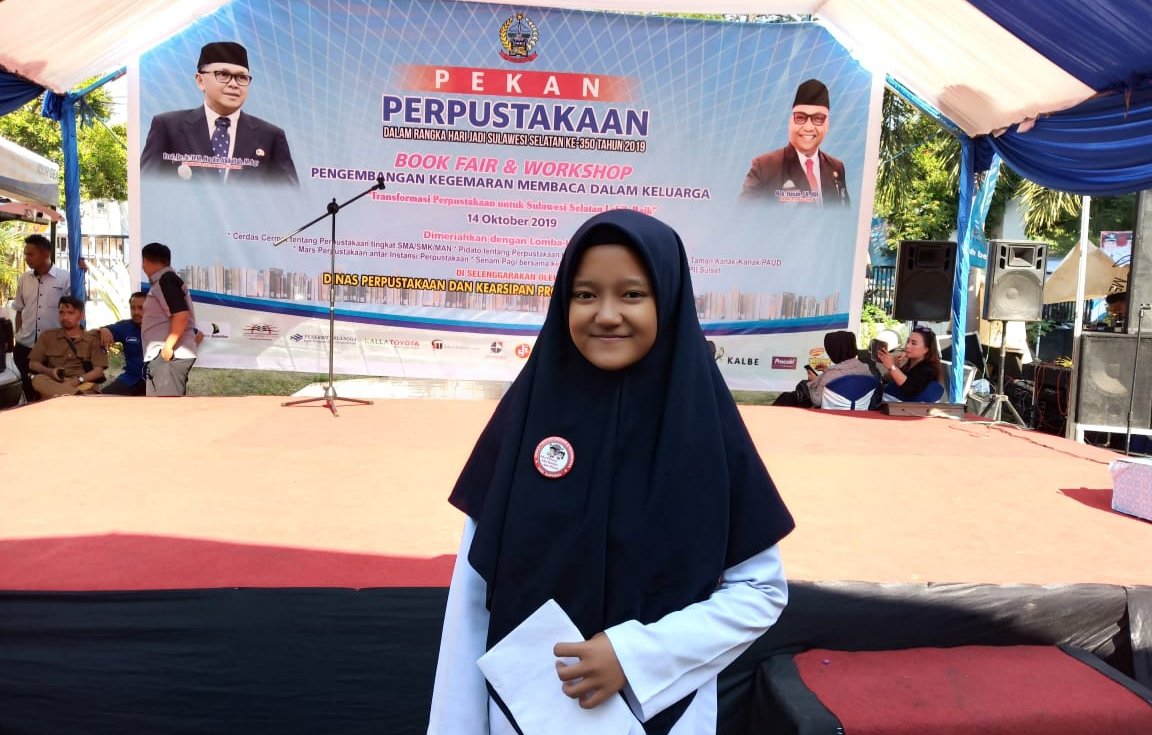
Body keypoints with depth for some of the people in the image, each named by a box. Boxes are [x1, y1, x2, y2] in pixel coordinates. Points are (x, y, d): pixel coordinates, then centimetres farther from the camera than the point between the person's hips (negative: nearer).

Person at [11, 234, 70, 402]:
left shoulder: (65, 278, -7)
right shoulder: (24, 279, 7)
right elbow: (19, 311, 13)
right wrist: (17, 338, 10)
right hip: (25, 346, 4)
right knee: (29, 392, 8)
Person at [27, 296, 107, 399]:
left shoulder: (92, 339, 10)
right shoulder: (48, 336, 17)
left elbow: (98, 370, 1)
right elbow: (32, 363, 15)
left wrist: (78, 380, -18)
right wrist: (50, 371, -7)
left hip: (83, 384, -3)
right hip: (53, 383, 3)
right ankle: (79, 396, -48)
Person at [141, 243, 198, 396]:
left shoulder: (167, 280, -11)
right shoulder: (161, 283, 20)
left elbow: (181, 315, -22)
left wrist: (168, 346, -23)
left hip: (170, 356, -11)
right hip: (159, 356, 11)